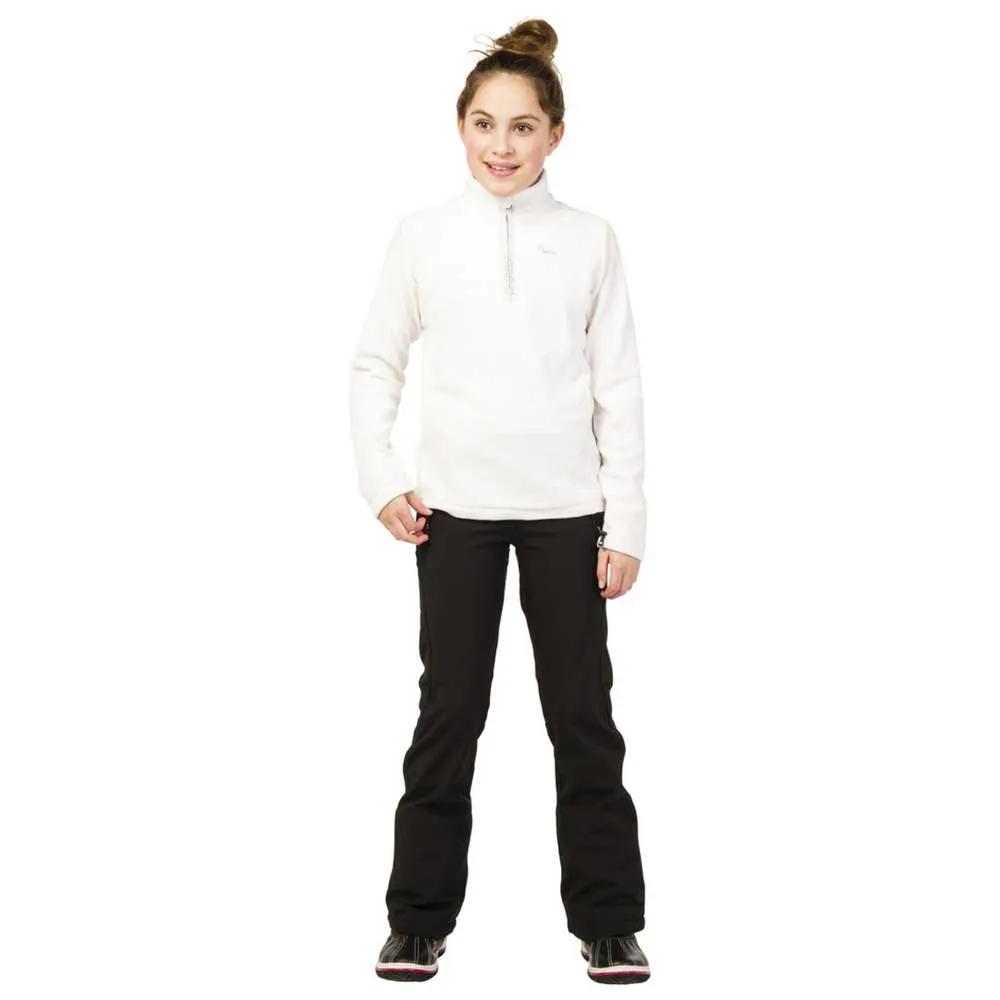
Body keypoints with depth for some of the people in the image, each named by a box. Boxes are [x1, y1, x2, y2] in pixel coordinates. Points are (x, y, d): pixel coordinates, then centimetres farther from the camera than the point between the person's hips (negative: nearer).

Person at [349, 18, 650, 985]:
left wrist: (626, 524, -2)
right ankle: (420, 918, 19)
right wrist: (380, 479, -2)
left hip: (567, 509, 0)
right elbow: (375, 363, 8)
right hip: (455, 508, 0)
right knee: (448, 714, 8)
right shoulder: (423, 235, 1)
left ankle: (608, 922, 17)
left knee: (583, 715, 6)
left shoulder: (589, 239, 0)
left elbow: (619, 387, 1)